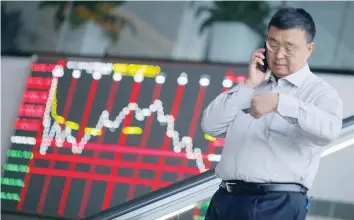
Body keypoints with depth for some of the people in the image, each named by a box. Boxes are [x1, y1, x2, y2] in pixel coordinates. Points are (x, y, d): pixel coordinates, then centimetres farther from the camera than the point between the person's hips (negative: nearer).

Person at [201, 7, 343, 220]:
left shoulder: (318, 91, 1)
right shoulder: (254, 86, 21)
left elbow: (329, 129, -21)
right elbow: (211, 126, 12)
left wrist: (279, 102, -31)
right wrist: (248, 85, 4)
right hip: (226, 199, 6)